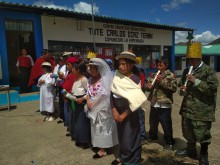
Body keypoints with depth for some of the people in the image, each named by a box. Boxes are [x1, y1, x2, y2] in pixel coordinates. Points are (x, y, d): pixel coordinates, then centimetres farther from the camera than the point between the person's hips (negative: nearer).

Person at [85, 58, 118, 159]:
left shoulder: (105, 79, -17)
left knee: (102, 127, 3)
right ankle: (98, 145, 31)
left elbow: (104, 95, -18)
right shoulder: (90, 80, 6)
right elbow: (88, 93, 10)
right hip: (93, 108, 7)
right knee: (95, 127, 14)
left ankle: (103, 149, 16)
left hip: (102, 108, -7)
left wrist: (94, 104, -12)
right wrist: (88, 101, -9)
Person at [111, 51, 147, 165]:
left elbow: (135, 100, -17)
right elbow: (112, 95, -3)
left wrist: (124, 114, -16)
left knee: (130, 139, 3)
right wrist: (114, 111, -12)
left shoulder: (135, 79, -13)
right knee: (121, 137, 18)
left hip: (130, 113, -4)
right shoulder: (117, 77, -1)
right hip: (118, 112, 5)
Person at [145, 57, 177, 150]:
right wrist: (148, 86, -11)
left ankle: (169, 142, 20)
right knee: (152, 123, 20)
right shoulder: (154, 75, 10)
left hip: (164, 105, -5)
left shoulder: (170, 75, -5)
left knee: (166, 125, 2)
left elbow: (174, 88, -16)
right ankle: (152, 136, 42)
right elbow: (148, 85, 13)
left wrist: (162, 81, -21)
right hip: (154, 104, 6)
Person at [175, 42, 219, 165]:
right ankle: (191, 150, 41)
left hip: (202, 111, -6)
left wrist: (196, 81, -23)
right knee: (188, 132, 20)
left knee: (202, 134, 6)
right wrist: (182, 88, 0)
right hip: (187, 108, 7)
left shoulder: (209, 71, -9)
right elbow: (181, 84, 23)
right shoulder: (187, 71, 11)